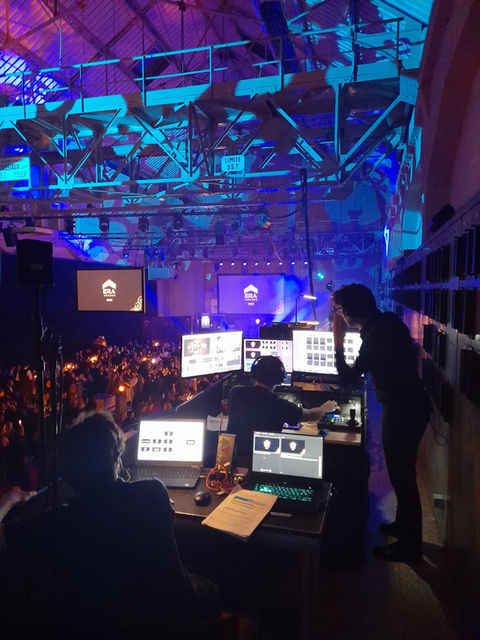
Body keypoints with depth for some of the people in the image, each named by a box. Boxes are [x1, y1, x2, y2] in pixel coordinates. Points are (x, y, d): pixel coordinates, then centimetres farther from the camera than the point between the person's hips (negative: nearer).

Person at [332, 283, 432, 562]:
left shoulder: (377, 336, -25)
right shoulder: (388, 321, 2)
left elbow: (348, 375, -18)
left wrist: (338, 341, -14)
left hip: (403, 411, -10)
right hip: (409, 405, 10)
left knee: (402, 476, 4)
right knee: (402, 473, 24)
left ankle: (409, 546, 20)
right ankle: (403, 525, 42)